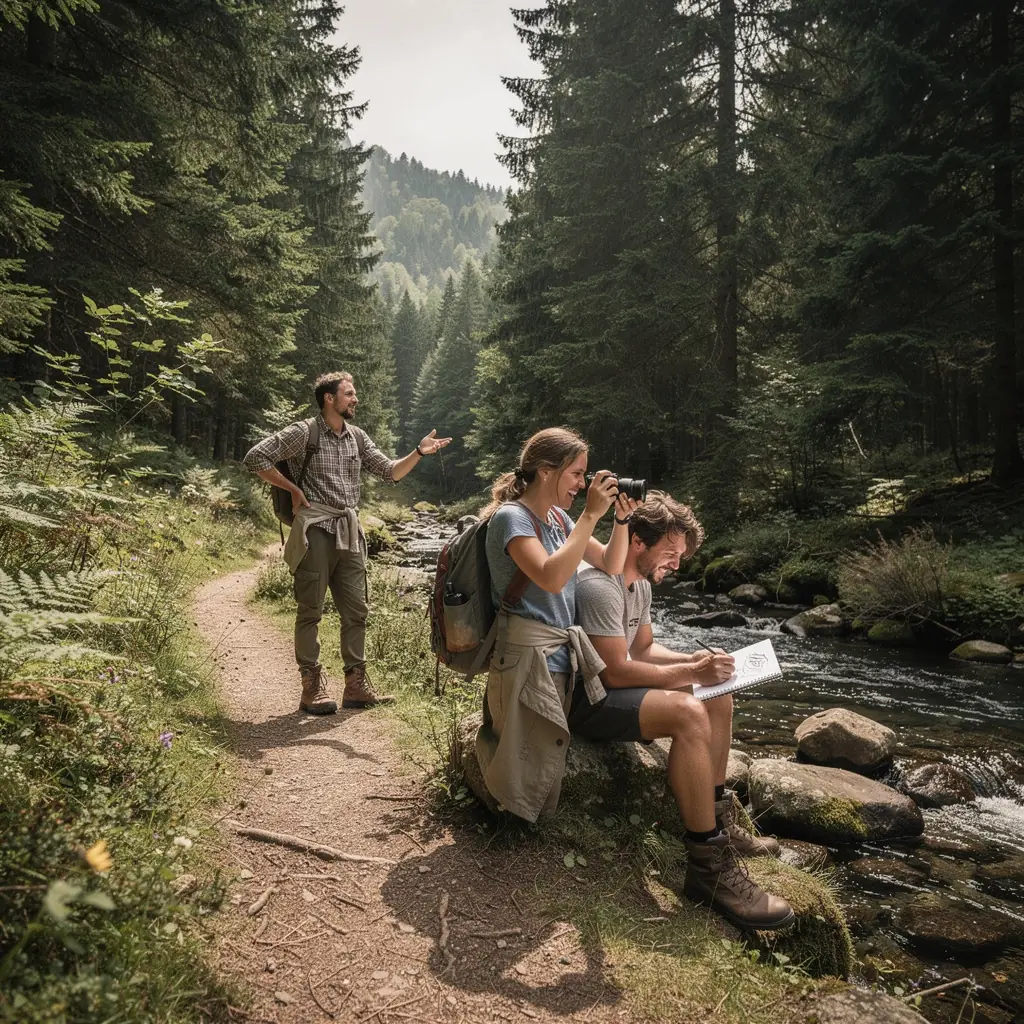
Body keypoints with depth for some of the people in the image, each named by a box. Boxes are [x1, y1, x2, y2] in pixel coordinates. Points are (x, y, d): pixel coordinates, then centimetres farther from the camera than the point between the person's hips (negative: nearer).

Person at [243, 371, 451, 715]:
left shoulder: (357, 437, 14)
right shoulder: (303, 433, -4)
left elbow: (390, 472, 13)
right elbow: (255, 458, -7)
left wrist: (419, 452, -2)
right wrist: (293, 489, -7)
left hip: (350, 532, 6)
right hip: (315, 530, -6)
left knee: (355, 610, 7)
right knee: (310, 610, 0)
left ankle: (356, 685, 16)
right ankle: (312, 687, 8)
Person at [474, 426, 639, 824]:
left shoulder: (558, 517, 11)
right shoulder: (511, 516, -16)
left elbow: (611, 565, 15)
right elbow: (551, 578, -32)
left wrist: (622, 519, -1)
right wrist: (591, 515, -26)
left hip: (562, 655, 9)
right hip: (527, 657, -9)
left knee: (552, 757, 17)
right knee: (529, 773, -3)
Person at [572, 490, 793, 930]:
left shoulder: (640, 586, 11)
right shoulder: (599, 587, -23)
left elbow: (642, 649, 19)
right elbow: (615, 672, -26)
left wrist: (695, 659, 2)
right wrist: (691, 672, -22)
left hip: (607, 687, 11)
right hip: (583, 701, -11)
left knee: (718, 697, 9)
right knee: (690, 713, -31)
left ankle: (718, 821, 16)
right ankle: (709, 866, -23)